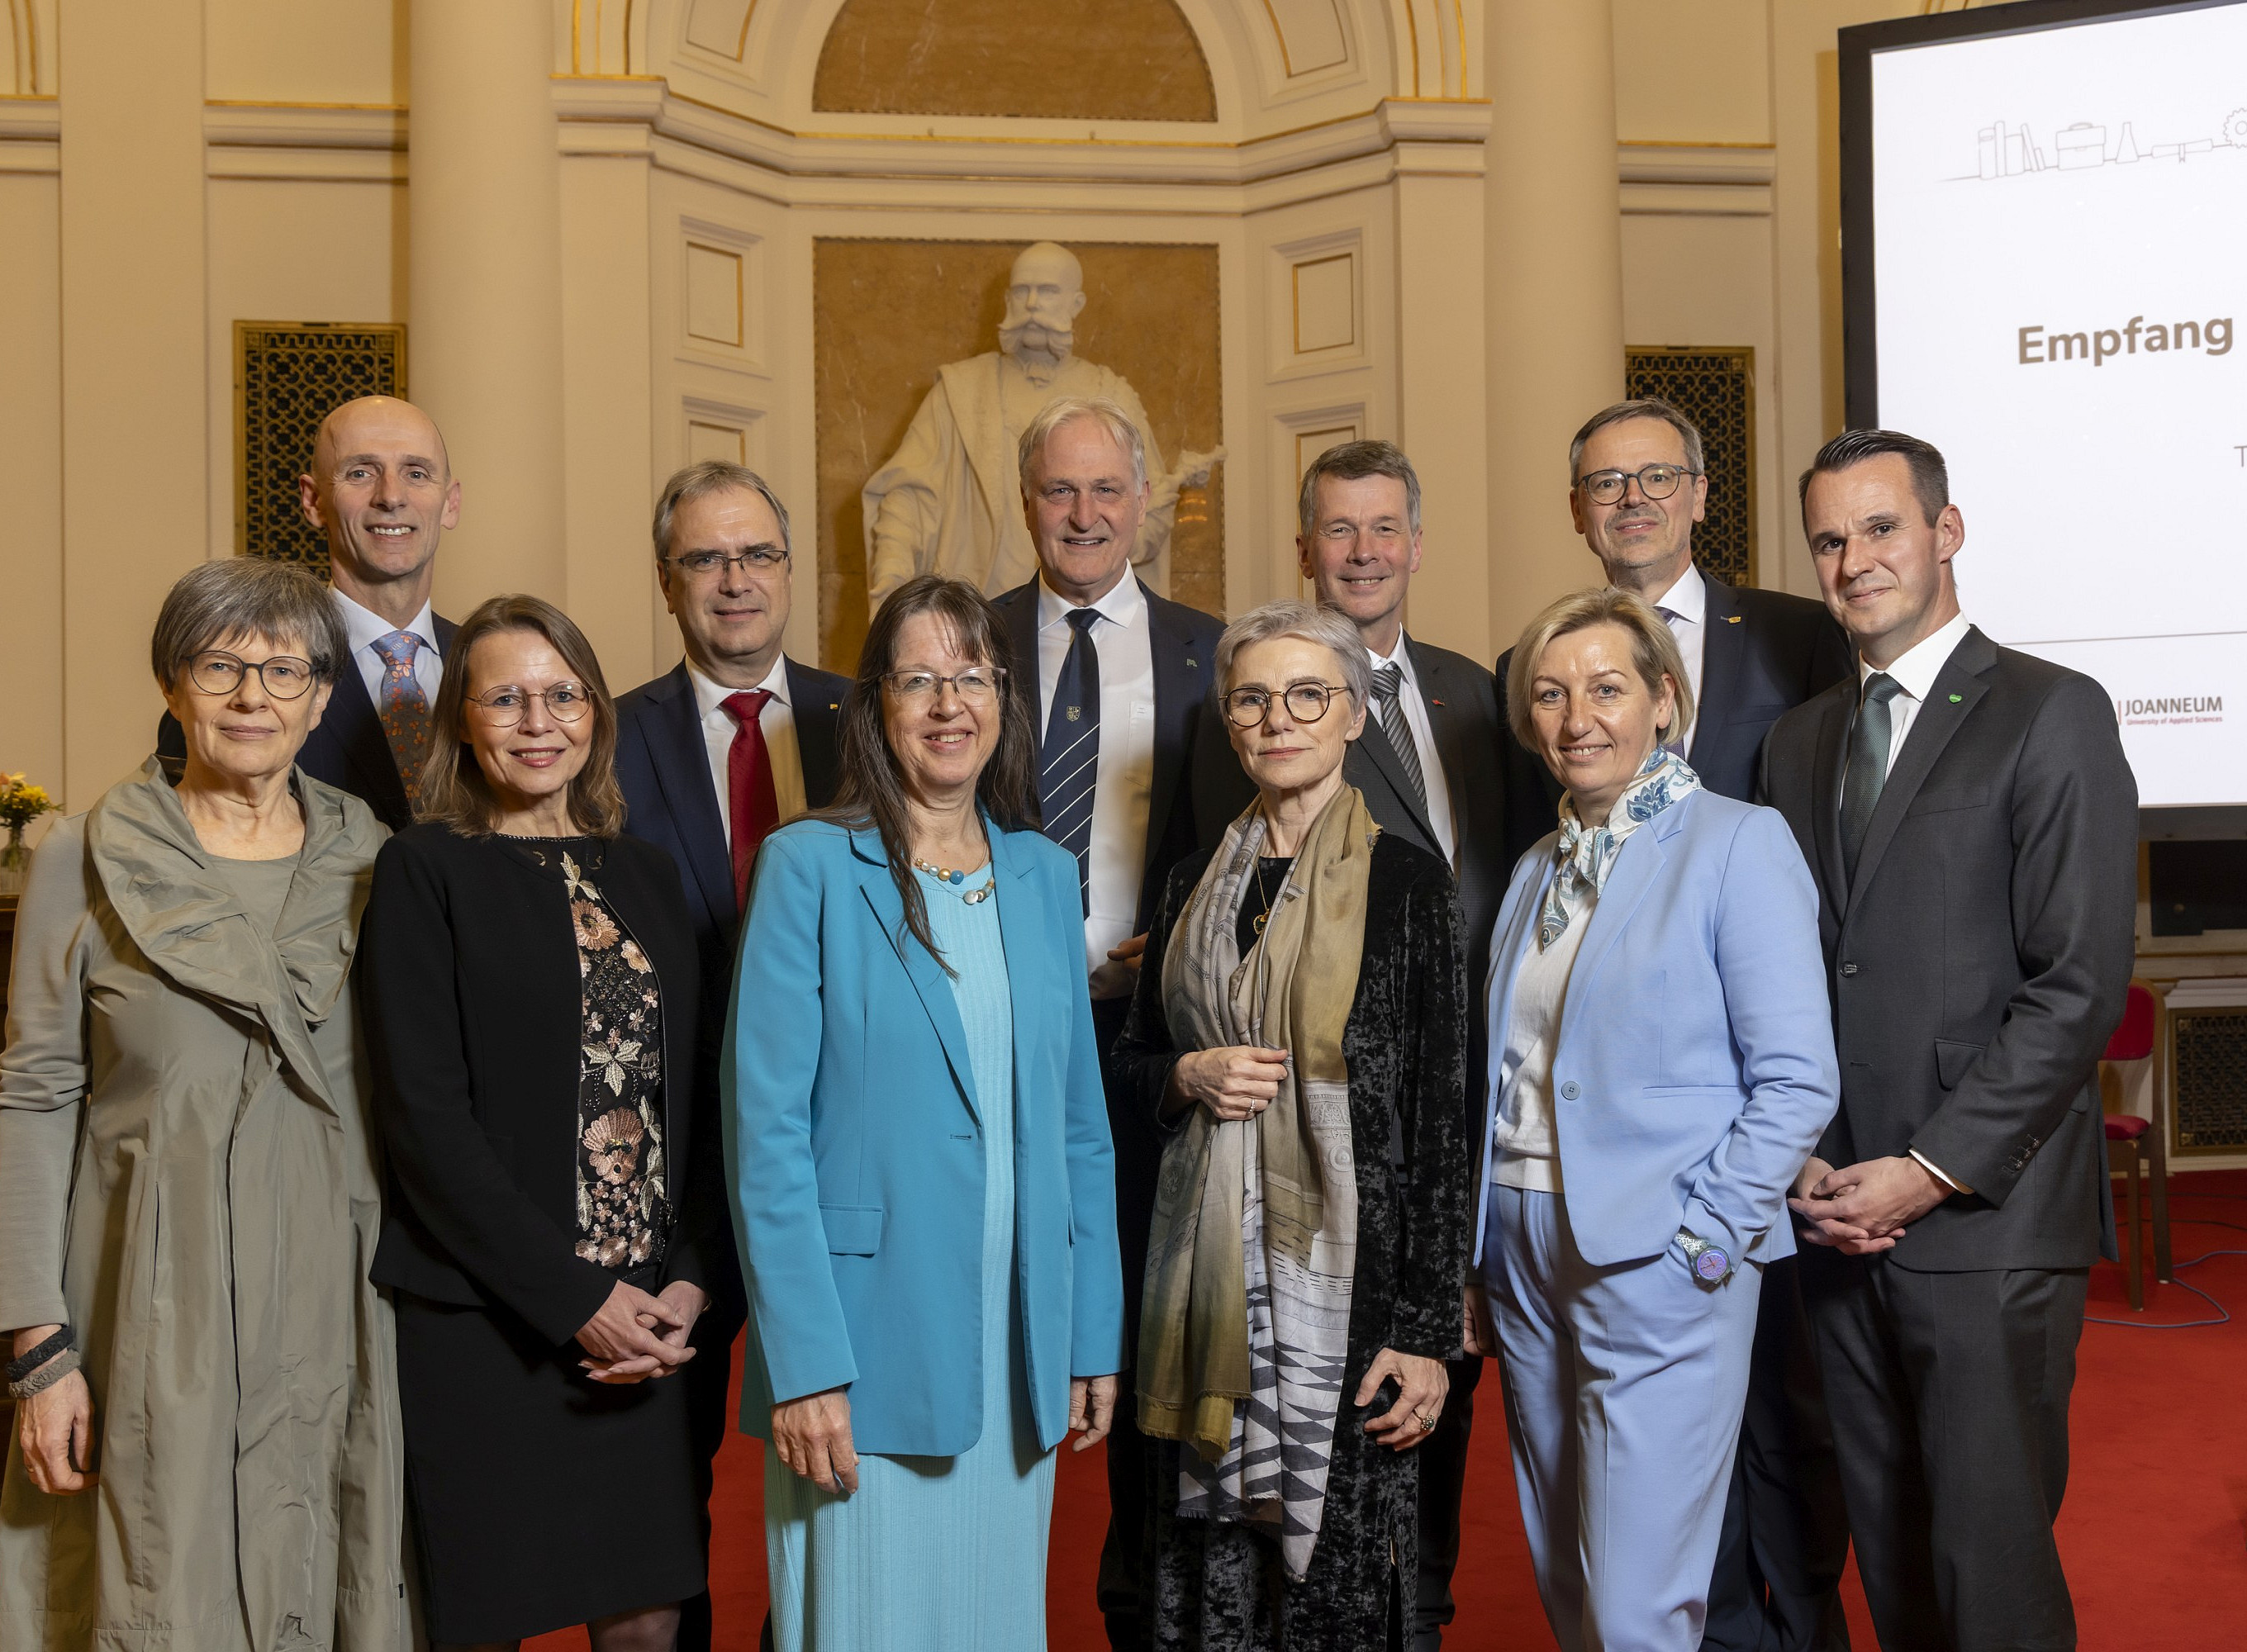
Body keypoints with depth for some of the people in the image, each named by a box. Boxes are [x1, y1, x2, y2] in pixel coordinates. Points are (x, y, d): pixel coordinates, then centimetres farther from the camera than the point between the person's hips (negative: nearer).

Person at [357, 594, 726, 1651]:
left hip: (647, 1320, 4)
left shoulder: (647, 875, 14)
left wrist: (688, 1283, -4)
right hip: (486, 1320, -4)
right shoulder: (425, 868, -2)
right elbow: (424, 1112, -10)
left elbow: (695, 1098, 11)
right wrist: (574, 1300, -13)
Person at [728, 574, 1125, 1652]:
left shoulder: (1045, 876, 10)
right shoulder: (810, 867, -5)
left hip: (1018, 1352, 5)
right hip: (867, 1346, -4)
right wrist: (803, 1361, -16)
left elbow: (1079, 1125, 12)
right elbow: (766, 1130, -10)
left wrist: (1095, 1336, 7)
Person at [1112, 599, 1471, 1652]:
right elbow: (1130, 1055, 20)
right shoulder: (1197, 885, 10)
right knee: (1209, 1560, 7)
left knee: (1334, 1560, 0)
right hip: (1212, 1265, 4)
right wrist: (1191, 1075, -4)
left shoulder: (1406, 881, -4)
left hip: (1346, 1266, -4)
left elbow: (1441, 1117, -5)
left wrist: (1426, 1327, -10)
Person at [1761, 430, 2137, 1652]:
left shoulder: (2052, 714, -3)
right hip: (1838, 1216, 5)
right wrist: (1799, 1160, 0)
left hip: (1988, 1219, -5)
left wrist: (1932, 1173, -13)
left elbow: (2080, 984, -11)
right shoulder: (1798, 741, 16)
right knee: (1887, 1548, 11)